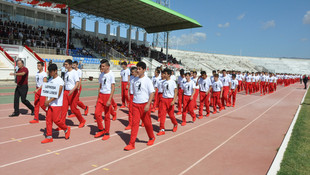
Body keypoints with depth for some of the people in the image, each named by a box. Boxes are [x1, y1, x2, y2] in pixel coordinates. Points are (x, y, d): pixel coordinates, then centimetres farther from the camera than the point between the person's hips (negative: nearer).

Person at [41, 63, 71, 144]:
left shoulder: (60, 81, -12)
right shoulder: (50, 80, 11)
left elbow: (58, 94, -16)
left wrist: (49, 101, -18)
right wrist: (46, 99, -3)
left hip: (57, 104, -7)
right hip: (49, 104, 7)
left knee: (56, 119, -6)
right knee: (48, 119, 6)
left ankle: (66, 129, 19)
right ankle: (49, 137, 15)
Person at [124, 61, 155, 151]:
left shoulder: (147, 80, -8)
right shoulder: (135, 80, 8)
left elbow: (152, 93, -12)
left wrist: (148, 104, -21)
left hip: (144, 105, -4)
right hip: (135, 104, 4)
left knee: (147, 123, 9)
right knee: (134, 122, -3)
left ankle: (152, 138, 34)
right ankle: (132, 144, -1)